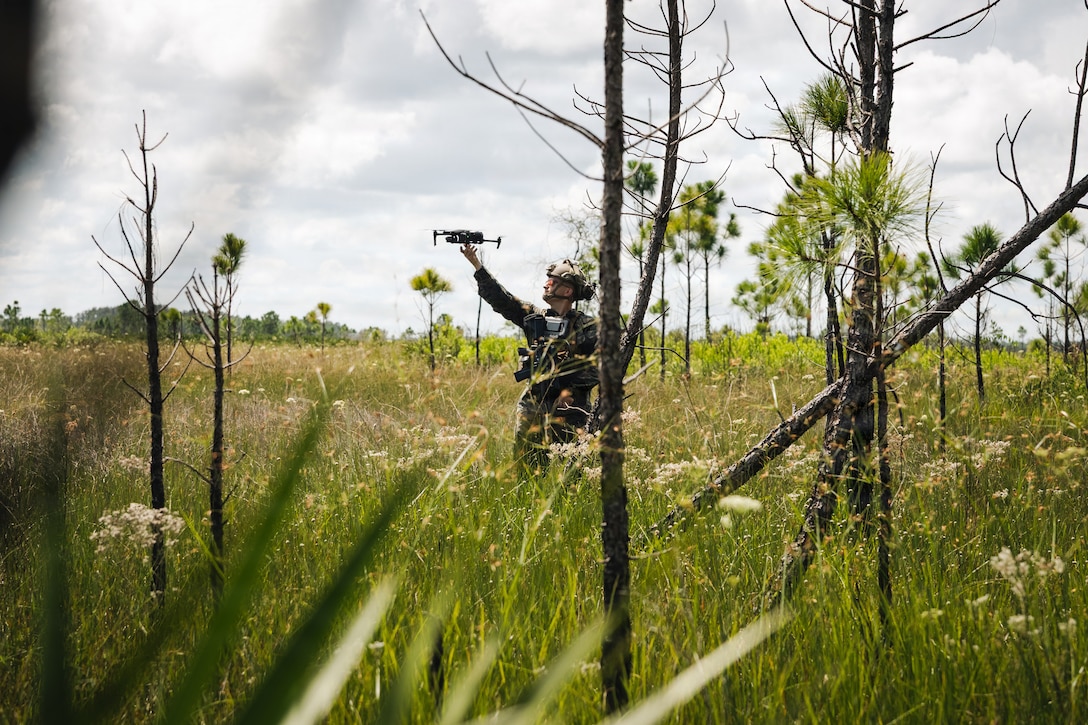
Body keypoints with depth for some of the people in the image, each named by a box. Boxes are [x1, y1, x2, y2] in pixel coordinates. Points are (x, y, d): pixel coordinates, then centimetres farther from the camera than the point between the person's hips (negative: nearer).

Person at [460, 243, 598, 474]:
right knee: (525, 466, 2)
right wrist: (477, 265, 2)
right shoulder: (534, 317, 10)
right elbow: (499, 299, 7)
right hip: (532, 405, 5)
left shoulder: (586, 327, -3)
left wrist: (572, 390, -14)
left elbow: (597, 366, -6)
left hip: (567, 410, -5)